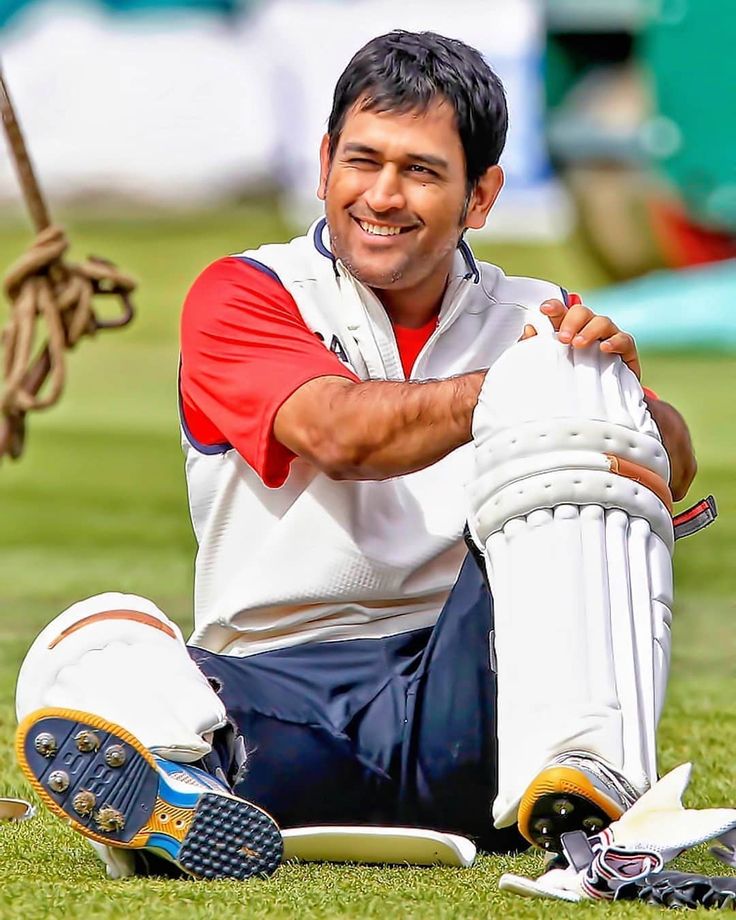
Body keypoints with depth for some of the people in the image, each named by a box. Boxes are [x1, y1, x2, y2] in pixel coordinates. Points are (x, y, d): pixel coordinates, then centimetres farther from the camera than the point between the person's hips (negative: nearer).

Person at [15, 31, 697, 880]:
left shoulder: (533, 319, 18)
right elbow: (340, 433, -10)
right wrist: (515, 384, -14)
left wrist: (613, 384, -18)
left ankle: (580, 788, -38)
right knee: (100, 646, -31)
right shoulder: (242, 295, 10)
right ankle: (169, 796, -69)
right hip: (281, 704, -1)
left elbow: (672, 468, 2)